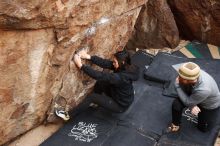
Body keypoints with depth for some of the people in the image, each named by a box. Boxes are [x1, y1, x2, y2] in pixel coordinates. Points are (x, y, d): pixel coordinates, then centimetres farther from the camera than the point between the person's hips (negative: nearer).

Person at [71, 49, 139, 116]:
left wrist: (80, 65, -36)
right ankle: (95, 102, 29)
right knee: (100, 83, 3)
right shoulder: (125, 67, -14)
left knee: (91, 97, -7)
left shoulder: (121, 77, -38)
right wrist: (88, 56, -25)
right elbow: (106, 63, -17)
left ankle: (70, 115, 10)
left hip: (120, 105, -7)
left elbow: (99, 76, -39)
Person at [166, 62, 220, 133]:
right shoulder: (190, 74, -32)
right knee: (176, 104, -22)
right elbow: (182, 89, -16)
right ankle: (175, 125, 5)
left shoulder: (204, 90, -46)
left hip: (210, 105, -4)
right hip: (193, 95, 4)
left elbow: (188, 102, -28)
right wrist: (191, 106, -28)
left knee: (203, 128, 15)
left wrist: (177, 85, -26)